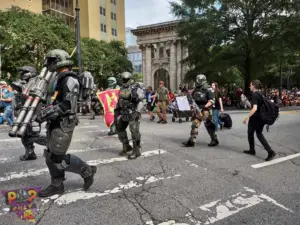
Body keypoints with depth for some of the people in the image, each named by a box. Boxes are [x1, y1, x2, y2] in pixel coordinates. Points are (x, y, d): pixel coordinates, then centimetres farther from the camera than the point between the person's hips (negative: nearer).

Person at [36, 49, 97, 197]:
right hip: (55, 123, 10)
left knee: (58, 157, -6)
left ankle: (87, 171, 10)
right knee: (50, 156, 12)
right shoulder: (59, 79, 16)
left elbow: (68, 105, -24)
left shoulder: (70, 79, -14)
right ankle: (56, 185, 24)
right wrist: (45, 112, 14)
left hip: (63, 124, -10)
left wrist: (45, 113, -23)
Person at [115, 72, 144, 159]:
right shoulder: (121, 90, 14)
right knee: (119, 129, 14)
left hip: (132, 113, -8)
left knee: (134, 131, -11)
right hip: (123, 113, 8)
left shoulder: (135, 88, -9)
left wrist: (137, 112, -26)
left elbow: (141, 101, -16)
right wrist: (116, 111, 21)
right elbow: (119, 102, 23)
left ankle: (136, 151, 0)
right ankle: (126, 147, 29)